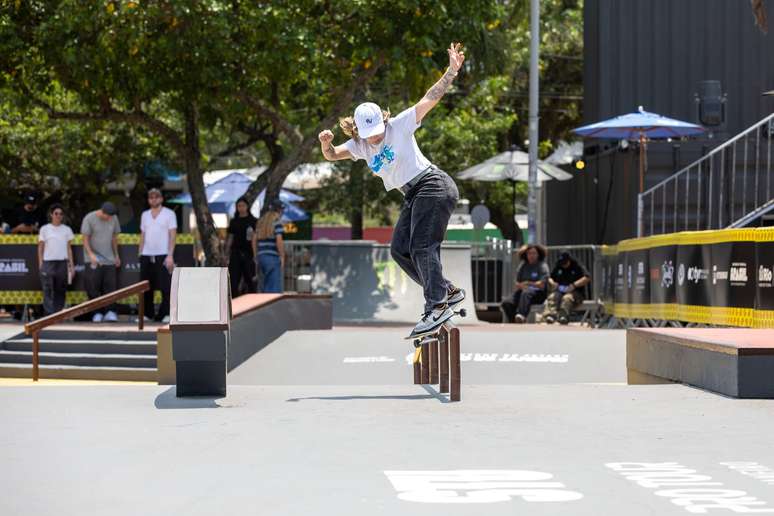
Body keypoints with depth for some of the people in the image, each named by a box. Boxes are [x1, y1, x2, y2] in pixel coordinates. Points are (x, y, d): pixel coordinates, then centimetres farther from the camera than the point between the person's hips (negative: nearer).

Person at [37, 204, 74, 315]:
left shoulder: (67, 230, 10)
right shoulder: (45, 229, 5)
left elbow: (69, 248, 13)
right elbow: (40, 248, 7)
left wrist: (71, 265, 8)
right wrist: (40, 264, 0)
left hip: (62, 263, 2)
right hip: (48, 262, -2)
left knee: (60, 291, 2)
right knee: (48, 291, -8)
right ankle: (49, 314, -12)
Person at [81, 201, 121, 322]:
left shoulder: (114, 219, 5)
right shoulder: (89, 219, -9)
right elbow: (85, 239, -8)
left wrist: (116, 255, 19)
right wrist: (91, 254, -20)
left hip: (109, 259, 4)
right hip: (93, 260, -4)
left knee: (110, 285, -5)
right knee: (93, 287, -7)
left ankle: (110, 312, -6)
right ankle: (97, 313, -1)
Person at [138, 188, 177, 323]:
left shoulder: (169, 214, 2)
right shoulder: (145, 215, 15)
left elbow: (172, 235, -3)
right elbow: (142, 235, 18)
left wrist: (170, 255, -12)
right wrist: (140, 254, 10)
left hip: (163, 255, -4)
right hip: (146, 255, 4)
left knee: (165, 287, -7)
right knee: (146, 287, 4)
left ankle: (165, 314, -1)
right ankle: (147, 313, 13)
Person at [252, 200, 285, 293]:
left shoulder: (260, 221, 14)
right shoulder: (277, 222, -8)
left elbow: (254, 239, 14)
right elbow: (279, 241, -17)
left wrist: (256, 255, 19)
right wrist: (282, 256, -10)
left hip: (261, 256, 7)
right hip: (273, 257, -7)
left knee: (266, 283, 17)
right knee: (274, 286, -5)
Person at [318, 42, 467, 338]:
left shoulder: (400, 126, -10)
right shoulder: (359, 146, 7)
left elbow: (430, 99, -15)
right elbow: (332, 155, 4)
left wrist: (452, 71, -24)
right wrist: (326, 144, -19)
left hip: (433, 186, -9)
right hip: (414, 196, 9)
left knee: (422, 247, -18)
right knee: (399, 249, 6)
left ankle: (436, 307, -21)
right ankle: (447, 291, 11)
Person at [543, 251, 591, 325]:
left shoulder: (578, 267, 6)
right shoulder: (557, 268, 22)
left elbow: (587, 278, -9)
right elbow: (549, 278, 29)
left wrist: (574, 285, -19)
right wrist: (552, 282, 3)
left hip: (575, 292, -3)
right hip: (559, 292, 3)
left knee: (567, 298, -39)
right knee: (552, 297, -32)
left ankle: (563, 316, -64)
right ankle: (550, 315, -58)